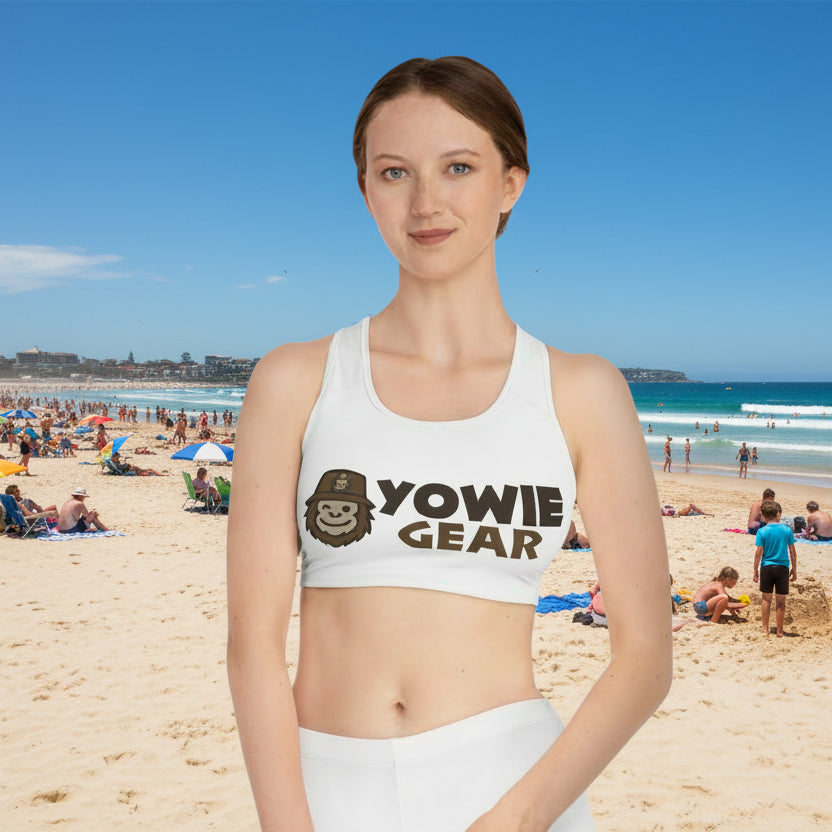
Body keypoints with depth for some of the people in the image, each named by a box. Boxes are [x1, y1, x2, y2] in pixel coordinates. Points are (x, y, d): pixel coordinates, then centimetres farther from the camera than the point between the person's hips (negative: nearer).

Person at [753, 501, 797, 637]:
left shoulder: (762, 531, -7)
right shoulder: (787, 530, -2)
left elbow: (758, 553, -8)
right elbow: (793, 552, 3)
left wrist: (755, 571, 1)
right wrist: (794, 569, 13)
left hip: (766, 567, -1)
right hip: (783, 567, 1)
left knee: (766, 599, 12)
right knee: (781, 601, 8)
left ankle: (765, 629, 16)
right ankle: (779, 632, 12)